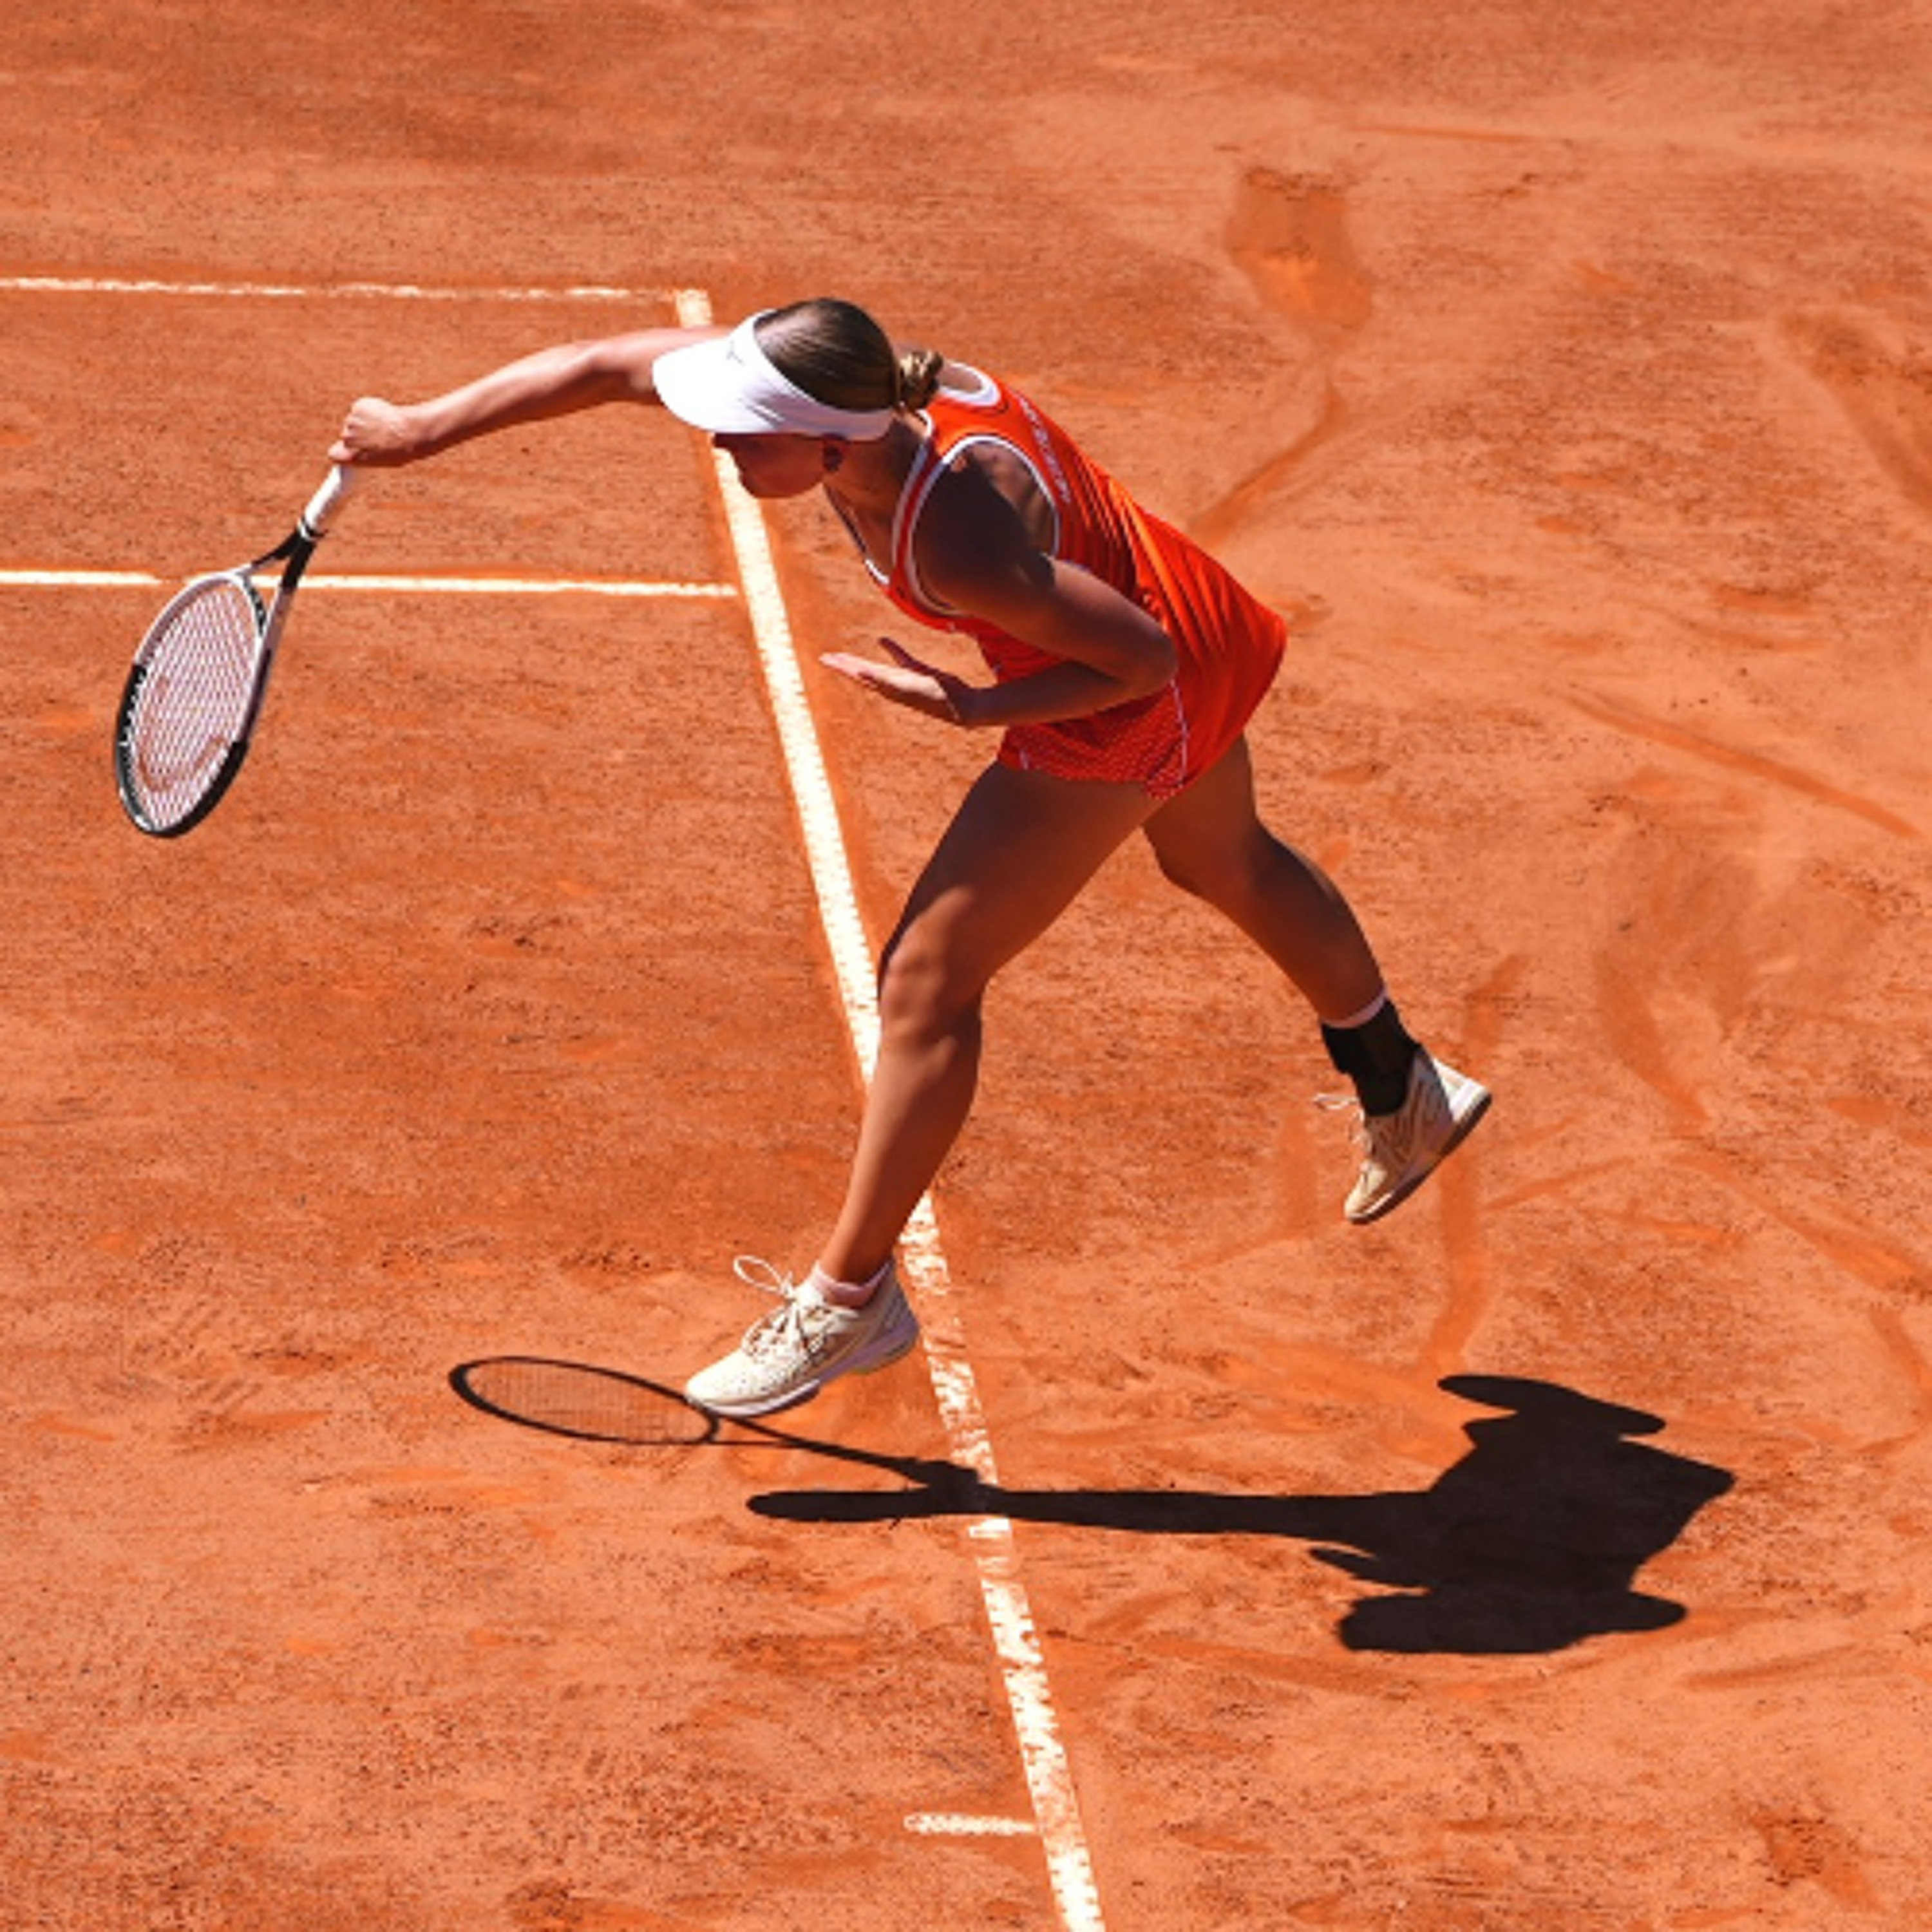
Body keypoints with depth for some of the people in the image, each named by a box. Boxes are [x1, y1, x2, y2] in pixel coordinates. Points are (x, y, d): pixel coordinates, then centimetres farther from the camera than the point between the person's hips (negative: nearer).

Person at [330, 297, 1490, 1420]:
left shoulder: (962, 546, -41)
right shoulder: (847, 383, -22)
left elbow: (1142, 659, -29)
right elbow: (609, 367, -13)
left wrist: (975, 711, -32)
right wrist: (425, 429, -14)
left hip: (1128, 710, -9)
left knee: (928, 981, -4)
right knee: (1229, 864, 34)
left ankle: (850, 1298, 8)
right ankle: (1408, 1093, 59)